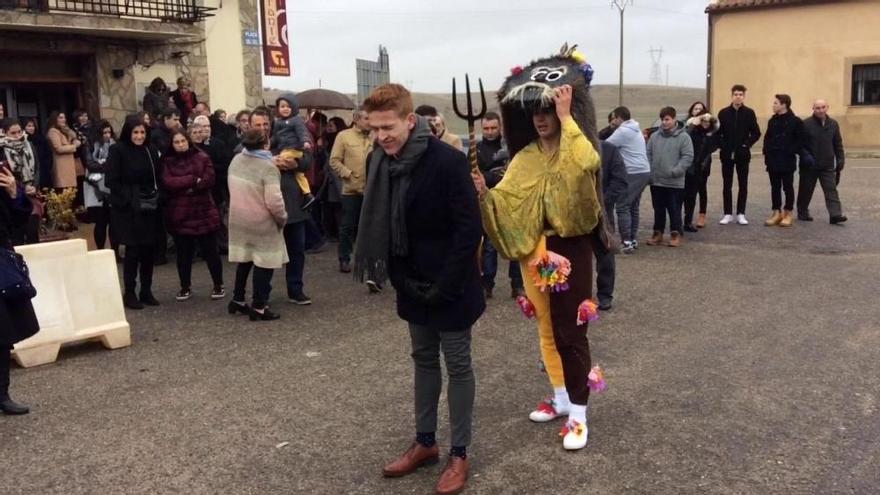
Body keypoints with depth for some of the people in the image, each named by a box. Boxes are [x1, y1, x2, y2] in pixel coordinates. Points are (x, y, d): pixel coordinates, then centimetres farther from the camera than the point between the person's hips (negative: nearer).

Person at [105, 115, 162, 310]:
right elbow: (111, 180, -9)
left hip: (150, 208, 5)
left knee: (148, 250, 7)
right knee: (133, 251, -2)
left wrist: (157, 198, -2)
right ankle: (129, 293, 9)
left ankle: (146, 291, 18)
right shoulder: (117, 150, -5)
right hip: (128, 210, -5)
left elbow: (159, 178, 12)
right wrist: (128, 199, -14)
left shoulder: (151, 151, 10)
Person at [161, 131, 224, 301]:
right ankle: (185, 287, 23)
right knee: (183, 253, 9)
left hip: (203, 212, -1)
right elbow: (167, 183, -11)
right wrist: (193, 180, -14)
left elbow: (208, 181, -10)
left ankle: (218, 285, 17)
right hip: (179, 215, 2)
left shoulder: (202, 157, 1)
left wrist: (181, 185, -11)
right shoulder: (167, 162, 4)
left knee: (210, 251, 4)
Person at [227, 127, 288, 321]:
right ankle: (259, 307, 9)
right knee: (264, 264, 4)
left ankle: (237, 300, 30)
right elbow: (274, 201, -25)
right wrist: (282, 218, -9)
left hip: (238, 219, 7)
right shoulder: (268, 167, -21)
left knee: (244, 260, 20)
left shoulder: (235, 161, 0)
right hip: (262, 223, -7)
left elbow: (234, 189, 11)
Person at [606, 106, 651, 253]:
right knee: (633, 207, 15)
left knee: (623, 207, -7)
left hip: (632, 174, -10)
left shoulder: (623, 131, -11)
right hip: (644, 172, 10)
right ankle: (634, 240, 18)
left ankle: (627, 243, -10)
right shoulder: (635, 129, 20)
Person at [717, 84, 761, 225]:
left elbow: (756, 133, 0)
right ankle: (728, 214, 12)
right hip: (727, 154, 0)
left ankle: (741, 214, 12)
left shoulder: (749, 113, -1)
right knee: (727, 185, 5)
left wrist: (747, 144, -9)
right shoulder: (723, 113, 0)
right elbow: (718, 132, 2)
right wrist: (723, 145, -9)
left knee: (743, 184, 4)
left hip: (743, 154, 0)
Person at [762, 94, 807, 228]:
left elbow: (801, 140, -4)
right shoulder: (772, 121, 11)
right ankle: (777, 212, 15)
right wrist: (767, 152, 1)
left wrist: (797, 153, -15)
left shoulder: (795, 121, -5)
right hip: (773, 160, 5)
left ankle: (788, 214, 11)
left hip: (788, 161, -5)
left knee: (788, 187, 3)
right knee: (775, 187, 8)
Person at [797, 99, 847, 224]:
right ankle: (803, 213, 22)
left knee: (831, 189, -4)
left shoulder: (833, 124, 8)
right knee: (806, 190, 8)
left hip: (828, 166, 3)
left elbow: (838, 144, 13)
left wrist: (840, 160, 6)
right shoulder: (806, 124, -7)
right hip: (809, 166, -3)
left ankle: (835, 214, -7)